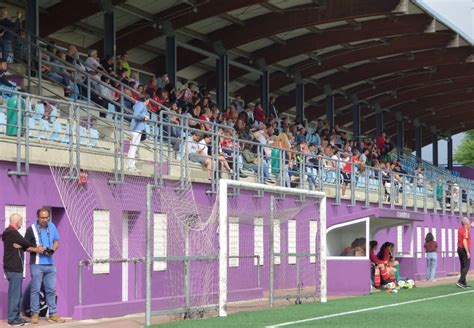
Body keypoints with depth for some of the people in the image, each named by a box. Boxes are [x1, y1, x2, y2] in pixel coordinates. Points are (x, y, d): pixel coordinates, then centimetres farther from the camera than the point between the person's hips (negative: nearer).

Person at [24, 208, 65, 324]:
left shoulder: (52, 226, 7)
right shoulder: (31, 229, -6)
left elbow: (56, 241, 16)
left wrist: (53, 249, -5)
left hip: (50, 264, 4)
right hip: (37, 264, -4)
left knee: (51, 290, 7)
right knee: (35, 290, 0)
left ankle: (53, 314, 13)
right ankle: (35, 314, 7)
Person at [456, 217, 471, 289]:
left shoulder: (460, 229, 10)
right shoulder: (465, 230, -16)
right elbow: (464, 241, -25)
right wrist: (467, 252, -25)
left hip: (459, 249, 9)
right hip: (464, 250, -9)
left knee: (463, 266, 12)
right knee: (467, 266, -8)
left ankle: (464, 283, 15)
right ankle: (460, 281, -19)